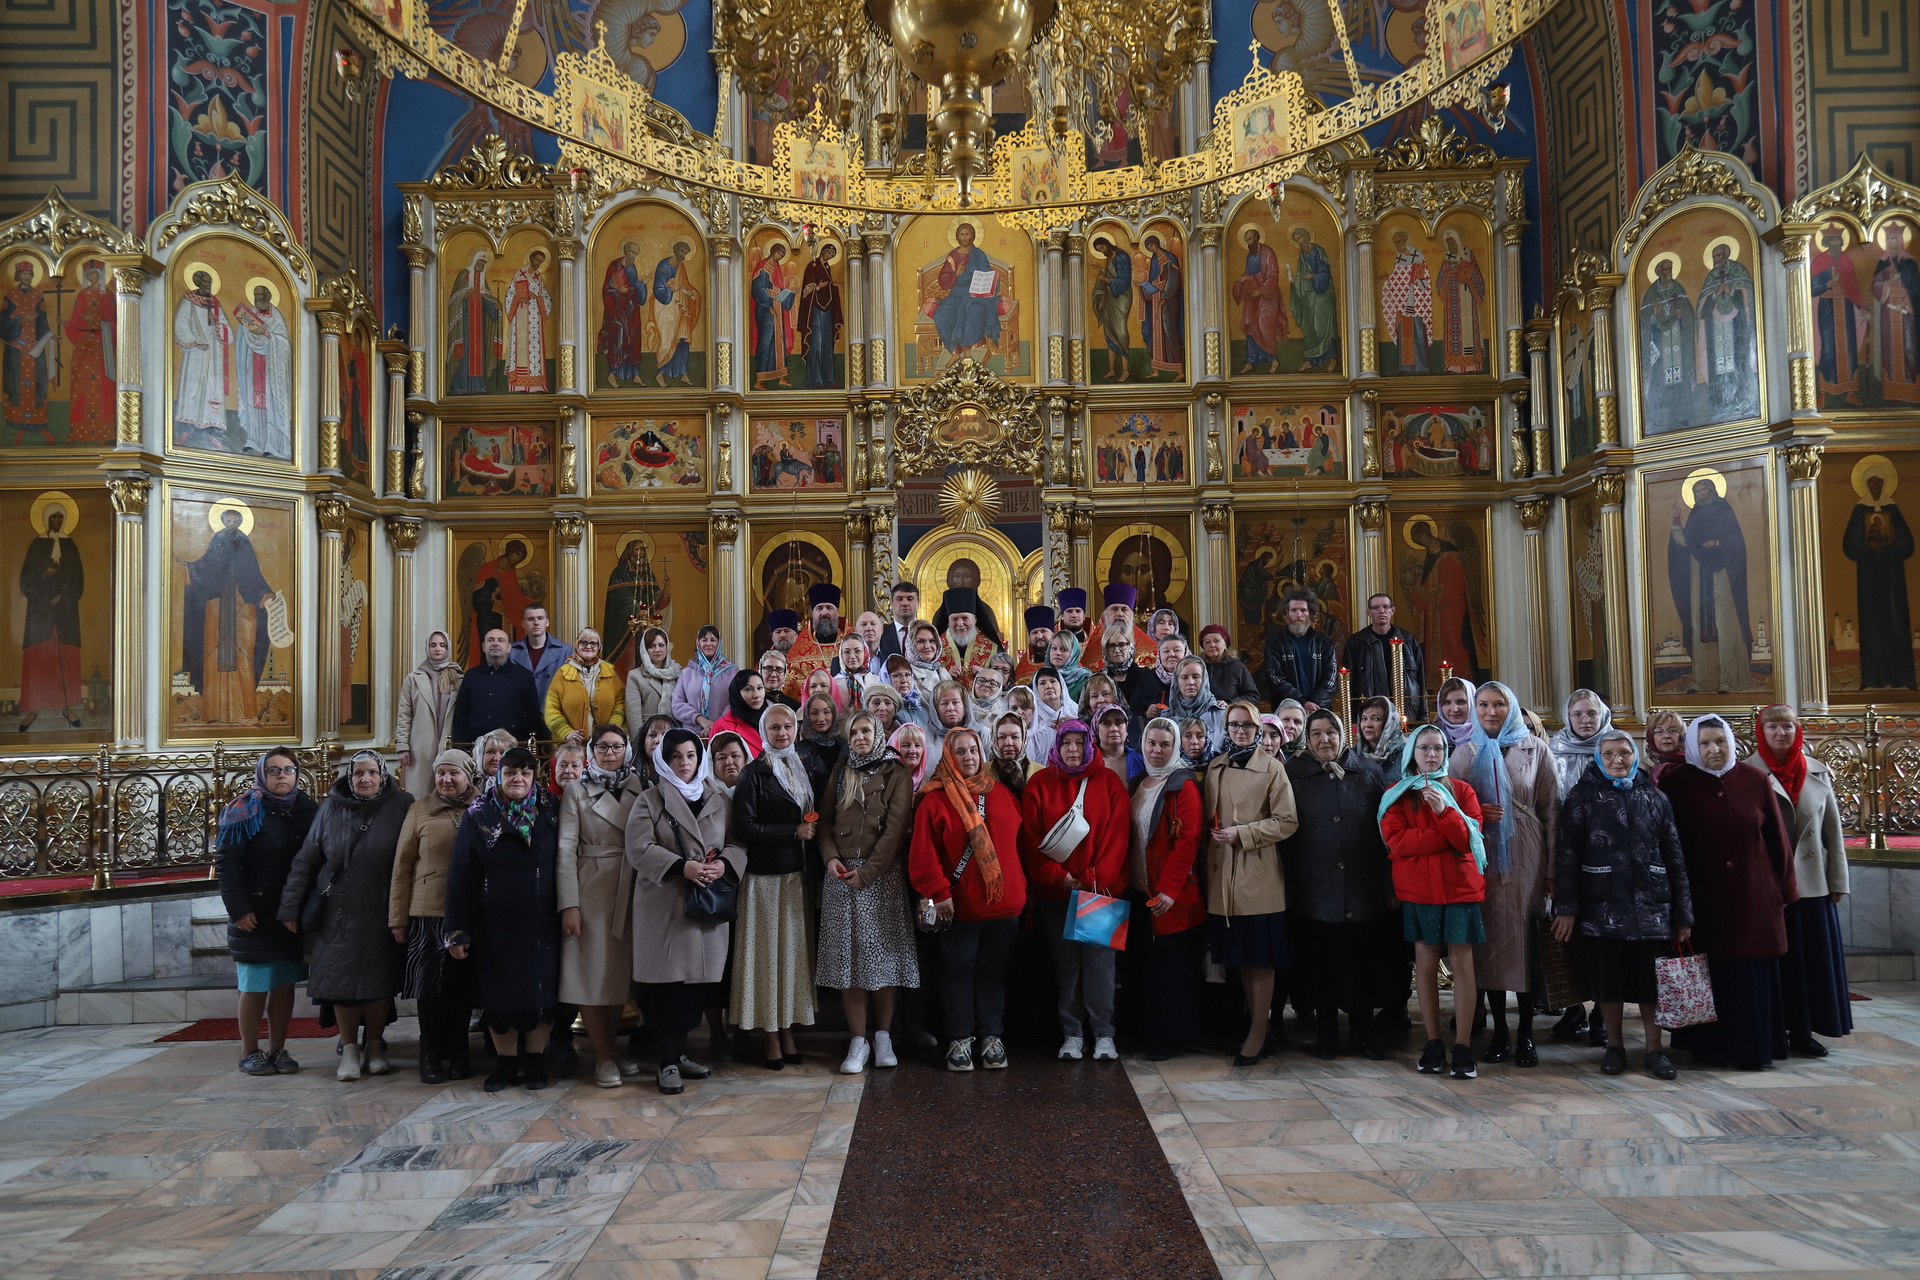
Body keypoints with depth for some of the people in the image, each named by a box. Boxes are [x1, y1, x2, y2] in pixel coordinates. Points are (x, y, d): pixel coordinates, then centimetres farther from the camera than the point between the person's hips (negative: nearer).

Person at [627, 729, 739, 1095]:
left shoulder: (721, 799, 12)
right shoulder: (649, 800, 3)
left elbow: (740, 842, 9)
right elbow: (639, 848, -7)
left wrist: (724, 863, -12)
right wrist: (682, 866, -18)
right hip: (664, 905, -3)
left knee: (698, 980, 5)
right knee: (667, 982, -4)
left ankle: (680, 1052, 21)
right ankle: (667, 1062, 5)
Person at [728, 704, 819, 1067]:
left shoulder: (802, 768, 13)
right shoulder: (754, 774, -5)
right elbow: (744, 828, -14)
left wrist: (813, 827, 4)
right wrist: (795, 832, -13)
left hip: (797, 872, 5)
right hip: (765, 874, -5)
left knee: (794, 948, 6)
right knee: (768, 950, -2)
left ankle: (788, 1032, 14)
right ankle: (770, 1037, 5)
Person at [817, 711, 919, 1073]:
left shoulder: (896, 774, 2)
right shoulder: (840, 773, 16)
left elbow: (896, 828, -6)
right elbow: (826, 820, 13)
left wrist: (868, 871, -12)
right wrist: (830, 857, -5)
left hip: (881, 874, -3)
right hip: (841, 875, 3)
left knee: (880, 952, -2)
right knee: (846, 956, -1)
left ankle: (883, 1036, 10)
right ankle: (858, 1040, 3)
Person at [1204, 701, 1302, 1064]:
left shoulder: (1272, 767, -3)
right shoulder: (1215, 768, 12)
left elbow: (1287, 822, -8)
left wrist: (1242, 834, -13)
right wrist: (1215, 834, 3)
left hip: (1259, 874, -5)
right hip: (1223, 874, 5)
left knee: (1261, 957, -1)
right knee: (1239, 956, 9)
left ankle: (1258, 1033, 9)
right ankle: (1263, 1026, 21)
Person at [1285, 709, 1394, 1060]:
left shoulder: (1368, 772, 6)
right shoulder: (1295, 774, 4)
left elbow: (1385, 828, 6)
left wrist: (1389, 885, 2)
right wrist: (1288, 881, -3)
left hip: (1364, 888, 1)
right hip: (1315, 890, 0)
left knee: (1365, 962, 5)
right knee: (1322, 963, 5)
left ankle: (1362, 1031, 20)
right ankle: (1327, 1034, 19)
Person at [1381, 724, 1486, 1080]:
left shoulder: (1461, 790, 8)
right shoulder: (1397, 794, 6)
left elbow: (1470, 838, -5)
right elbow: (1397, 841, -9)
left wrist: (1444, 811, -21)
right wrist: (1449, 837, -12)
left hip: (1460, 886, 0)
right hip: (1417, 890, 0)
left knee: (1462, 963, -3)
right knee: (1425, 964, 3)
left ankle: (1463, 1047, 2)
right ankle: (1433, 1044, 11)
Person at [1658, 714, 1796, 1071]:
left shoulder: (1756, 780, 1)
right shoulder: (1676, 783, -4)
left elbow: (1778, 837, 7)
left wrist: (1785, 887, 9)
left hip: (1755, 897, 2)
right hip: (1704, 899, -1)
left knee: (1754, 973, 7)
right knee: (1711, 974, 5)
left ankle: (1755, 1046, 19)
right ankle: (1714, 1046, 17)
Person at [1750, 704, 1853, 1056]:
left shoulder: (1819, 773, 6)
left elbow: (1833, 830, 8)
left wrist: (1838, 880, 5)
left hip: (1813, 881, 3)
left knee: (1813, 957, 6)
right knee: (1777, 958, 4)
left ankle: (1803, 1030, 16)